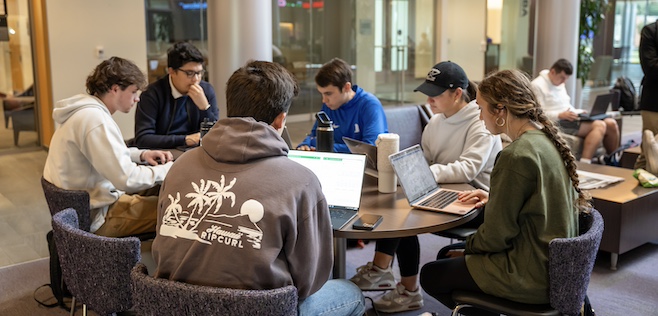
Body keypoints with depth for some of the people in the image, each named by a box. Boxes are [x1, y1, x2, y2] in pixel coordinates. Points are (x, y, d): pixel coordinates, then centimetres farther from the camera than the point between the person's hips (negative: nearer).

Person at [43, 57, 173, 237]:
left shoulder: (87, 109, 6)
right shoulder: (95, 119, -25)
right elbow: (127, 179, -28)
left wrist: (142, 155, 5)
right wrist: (169, 169, -14)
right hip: (97, 215, -11)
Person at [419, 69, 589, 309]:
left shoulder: (516, 156, -26)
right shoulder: (547, 140, 2)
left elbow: (496, 234, -19)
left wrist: (468, 247, -1)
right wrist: (494, 198, 12)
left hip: (532, 276, -9)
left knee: (430, 276, 7)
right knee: (446, 255, 22)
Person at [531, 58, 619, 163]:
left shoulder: (560, 84, 21)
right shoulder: (537, 85, -9)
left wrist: (578, 112, 6)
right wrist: (560, 115, -26)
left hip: (569, 119, 9)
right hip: (557, 123, -9)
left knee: (611, 123, -3)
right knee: (599, 125, -26)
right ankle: (584, 164, -37)